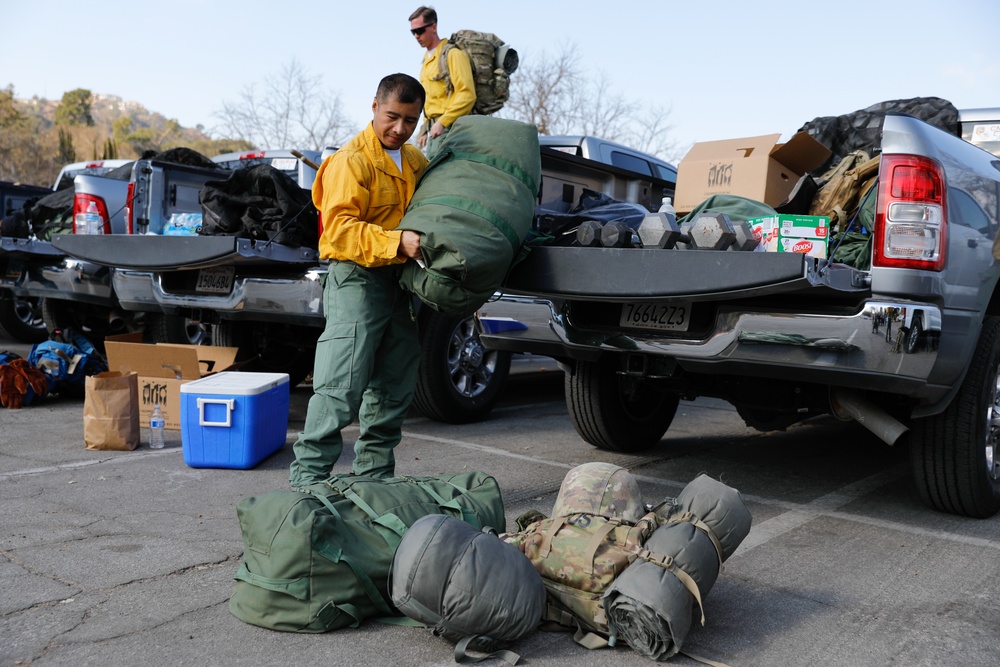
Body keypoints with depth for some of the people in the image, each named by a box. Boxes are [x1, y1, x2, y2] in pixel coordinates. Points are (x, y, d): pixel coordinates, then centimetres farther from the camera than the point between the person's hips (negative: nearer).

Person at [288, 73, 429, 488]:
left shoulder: (415, 161, 16)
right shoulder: (351, 161, -10)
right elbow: (340, 228, -20)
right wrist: (396, 242, -31)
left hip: (399, 282, 8)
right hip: (358, 280, -8)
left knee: (394, 387, 11)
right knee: (342, 386, -12)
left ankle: (374, 473, 23)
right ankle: (308, 476, -2)